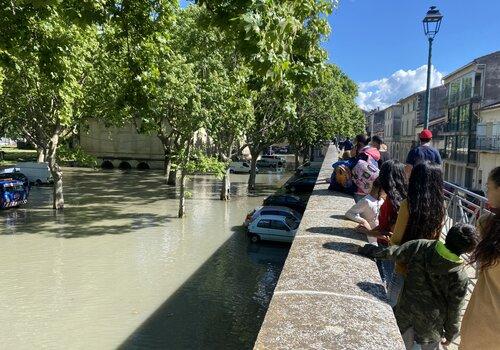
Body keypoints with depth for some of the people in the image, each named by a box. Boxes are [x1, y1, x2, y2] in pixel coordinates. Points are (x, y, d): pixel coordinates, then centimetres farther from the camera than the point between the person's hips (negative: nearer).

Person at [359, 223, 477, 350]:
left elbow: (391, 253, -8)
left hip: (406, 311, 2)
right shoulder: (460, 278, -21)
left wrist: (369, 250, 10)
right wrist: (450, 335, 8)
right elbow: (454, 310, -10)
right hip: (430, 322, -2)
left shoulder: (421, 246, -19)